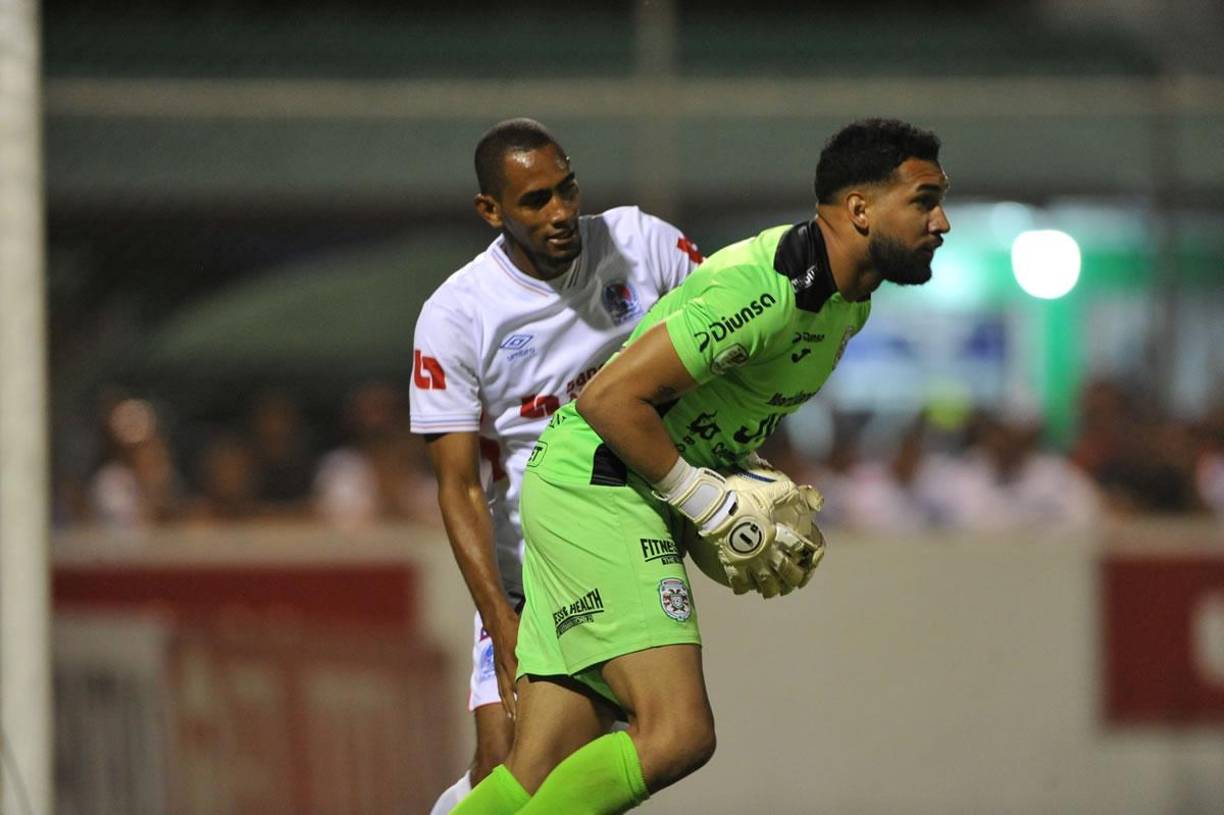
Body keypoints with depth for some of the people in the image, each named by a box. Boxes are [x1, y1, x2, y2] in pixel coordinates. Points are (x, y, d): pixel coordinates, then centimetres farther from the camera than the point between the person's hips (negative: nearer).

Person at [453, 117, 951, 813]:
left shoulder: (848, 302, 11)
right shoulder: (768, 288, -21)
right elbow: (609, 399, -22)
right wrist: (715, 506, -15)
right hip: (595, 488, -10)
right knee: (678, 735, -22)